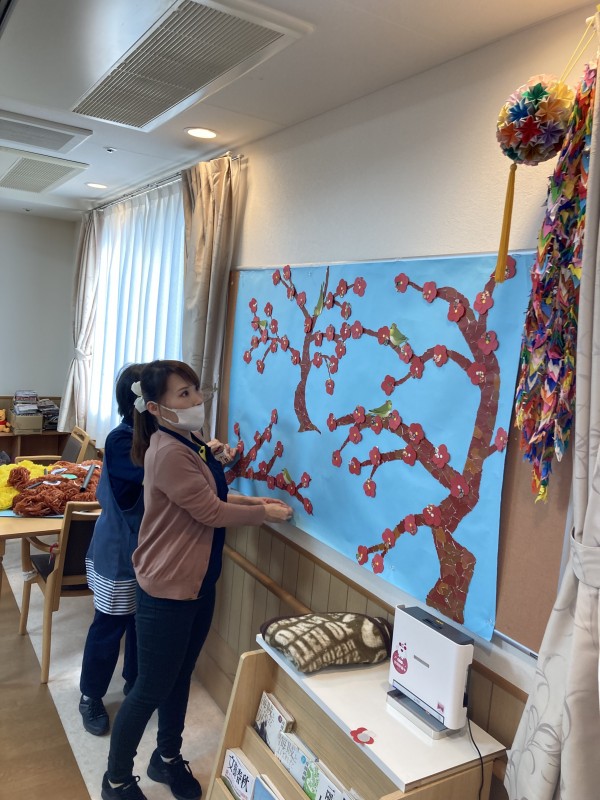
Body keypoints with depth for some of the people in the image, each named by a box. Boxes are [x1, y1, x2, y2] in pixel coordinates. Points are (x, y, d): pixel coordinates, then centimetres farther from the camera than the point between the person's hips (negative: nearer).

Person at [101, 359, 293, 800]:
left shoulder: (189, 443, 5)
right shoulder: (169, 452, -26)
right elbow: (211, 512, -22)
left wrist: (249, 500, 3)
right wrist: (265, 512, -9)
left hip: (198, 582, 9)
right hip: (168, 588, -9)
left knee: (180, 676, 23)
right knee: (151, 688, 8)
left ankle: (168, 758, 44)